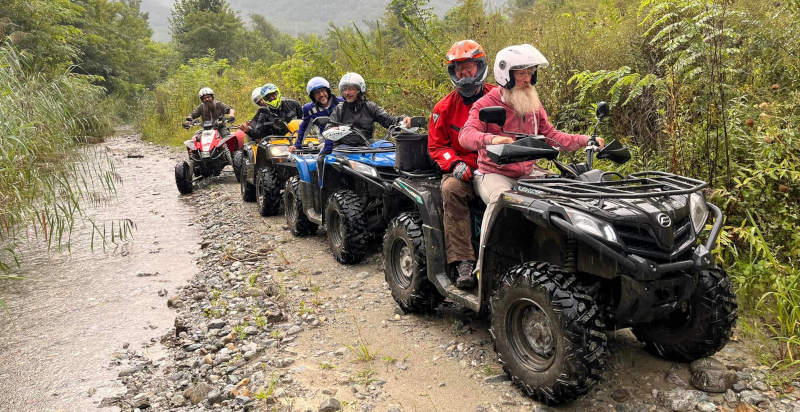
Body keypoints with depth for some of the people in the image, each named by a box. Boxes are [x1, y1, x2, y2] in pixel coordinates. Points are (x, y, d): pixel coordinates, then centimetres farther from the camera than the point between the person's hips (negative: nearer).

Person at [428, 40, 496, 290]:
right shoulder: (445, 107, 9)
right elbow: (437, 146, 10)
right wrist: (455, 164, -10)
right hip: (464, 170, 1)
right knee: (451, 189, -34)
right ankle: (463, 262, -33)